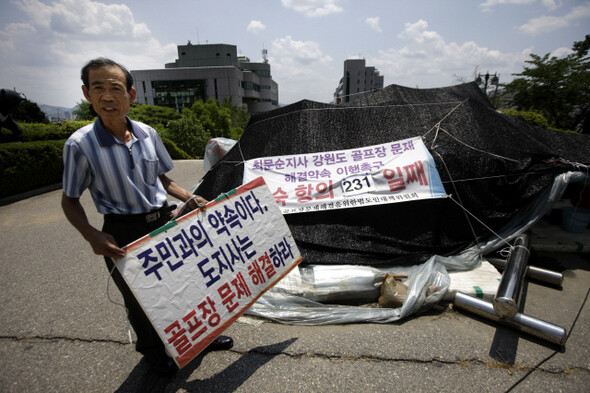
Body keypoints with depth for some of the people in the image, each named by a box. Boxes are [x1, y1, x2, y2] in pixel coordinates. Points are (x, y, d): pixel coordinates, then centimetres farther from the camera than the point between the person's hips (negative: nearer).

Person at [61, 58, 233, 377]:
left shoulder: (147, 134, -3)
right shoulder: (80, 144, -14)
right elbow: (70, 200, -5)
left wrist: (191, 199, -3)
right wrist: (92, 236, -20)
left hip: (164, 222, 4)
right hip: (124, 233, -4)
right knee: (139, 297, 15)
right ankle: (152, 350, 46)